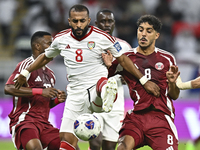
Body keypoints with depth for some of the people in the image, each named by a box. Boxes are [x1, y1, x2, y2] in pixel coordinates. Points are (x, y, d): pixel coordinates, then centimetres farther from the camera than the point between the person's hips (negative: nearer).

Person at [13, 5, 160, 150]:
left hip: (96, 90, -3)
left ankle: (107, 97, -72)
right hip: (76, 96, 3)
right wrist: (25, 73, 33)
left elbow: (123, 59, 7)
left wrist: (144, 81, 6)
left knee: (102, 83, -41)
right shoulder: (61, 39, 6)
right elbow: (46, 57, 27)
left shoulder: (102, 38, -3)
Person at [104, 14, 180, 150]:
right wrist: (108, 66, -2)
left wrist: (172, 83, -7)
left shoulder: (167, 59, 12)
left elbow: (175, 96, 15)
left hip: (161, 116, 1)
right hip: (136, 115, -1)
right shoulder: (126, 58, 11)